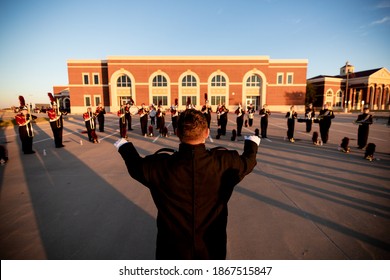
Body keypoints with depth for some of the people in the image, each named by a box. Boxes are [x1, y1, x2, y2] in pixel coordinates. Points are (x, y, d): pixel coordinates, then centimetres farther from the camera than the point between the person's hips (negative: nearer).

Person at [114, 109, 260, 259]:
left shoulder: (160, 166, -24)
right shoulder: (225, 162, -22)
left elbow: (135, 165, -1)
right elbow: (248, 161, 1)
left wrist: (124, 146, 20)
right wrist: (252, 142, 23)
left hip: (172, 250, 0)